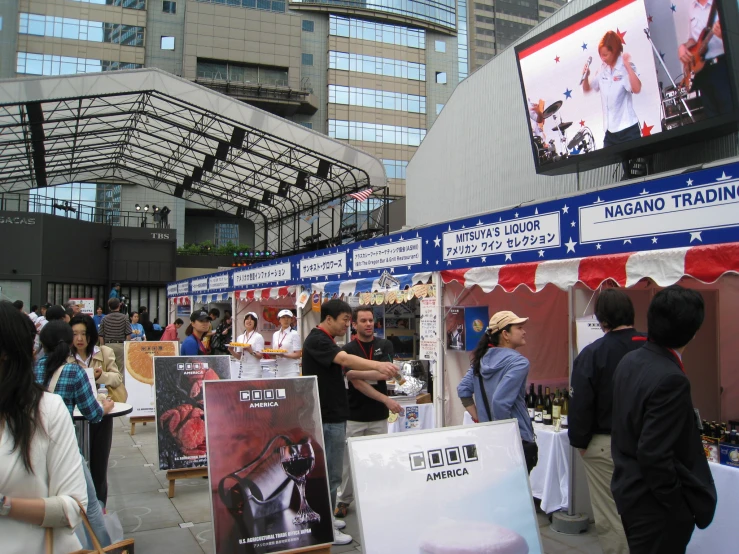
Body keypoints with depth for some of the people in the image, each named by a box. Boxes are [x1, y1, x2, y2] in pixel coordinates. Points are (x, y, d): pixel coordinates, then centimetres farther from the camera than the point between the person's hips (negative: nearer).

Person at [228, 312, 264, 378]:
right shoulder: (240, 337, 12)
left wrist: (251, 351, -24)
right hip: (243, 370, 5)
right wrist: (231, 351, -4)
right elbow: (239, 356, 13)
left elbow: (260, 356, -8)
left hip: (254, 371, -5)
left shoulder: (258, 337, -3)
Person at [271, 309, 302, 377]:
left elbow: (298, 355, -6)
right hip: (278, 370, 5)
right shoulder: (275, 335, 14)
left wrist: (284, 355, -20)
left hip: (291, 370, -5)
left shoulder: (294, 334, -2)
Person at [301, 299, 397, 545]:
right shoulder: (317, 340, -17)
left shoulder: (326, 341, 15)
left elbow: (344, 369, 14)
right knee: (329, 473, -3)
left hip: (332, 416, 10)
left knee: (325, 470, 18)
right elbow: (346, 359, -35)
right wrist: (378, 365, -48)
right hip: (328, 418, -10)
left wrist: (382, 373, 4)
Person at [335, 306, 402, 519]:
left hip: (378, 415, 2)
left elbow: (385, 374, -12)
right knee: (349, 460, 6)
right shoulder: (348, 349, -5)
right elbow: (357, 384, -13)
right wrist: (386, 400, -19)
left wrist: (356, 372, -19)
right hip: (354, 415, -2)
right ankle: (344, 500, 21)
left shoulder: (385, 345, 2)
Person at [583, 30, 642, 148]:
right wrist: (586, 76, 0)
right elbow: (586, 89, 19)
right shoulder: (602, 71, 7)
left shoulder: (625, 68, -9)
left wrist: (628, 65, -24)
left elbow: (637, 89, -24)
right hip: (610, 130, 6)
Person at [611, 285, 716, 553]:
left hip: (627, 488, 8)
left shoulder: (629, 361, -1)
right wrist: (680, 507, -15)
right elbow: (654, 455, -27)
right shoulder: (670, 380, -27)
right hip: (654, 503, -8)